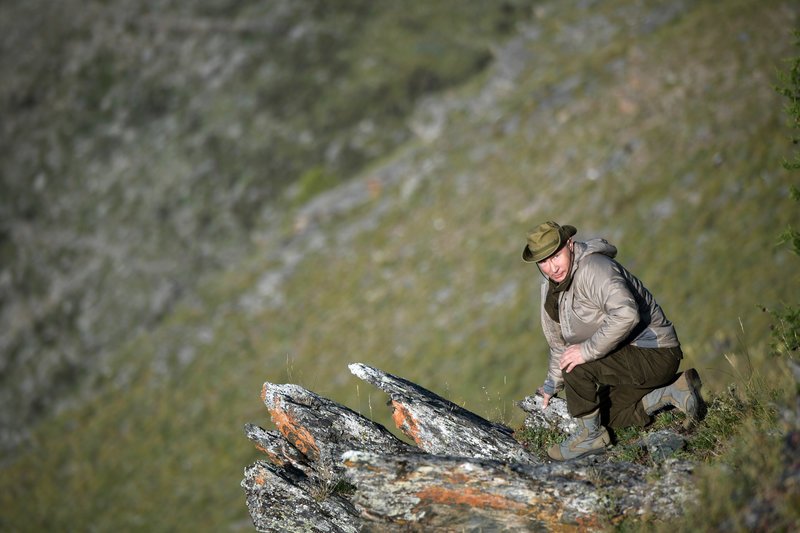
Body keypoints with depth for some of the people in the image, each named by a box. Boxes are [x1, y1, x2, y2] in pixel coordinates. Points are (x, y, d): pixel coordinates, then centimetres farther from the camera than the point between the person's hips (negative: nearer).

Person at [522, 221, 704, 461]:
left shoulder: (592, 270, -23)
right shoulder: (551, 285, 7)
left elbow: (626, 314, -40)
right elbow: (559, 341, 22)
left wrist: (587, 350, -34)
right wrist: (552, 384, 26)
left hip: (655, 355, -11)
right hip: (628, 356, 11)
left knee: (576, 365, -24)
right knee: (609, 415, 17)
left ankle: (590, 435, -6)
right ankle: (674, 390, 16)